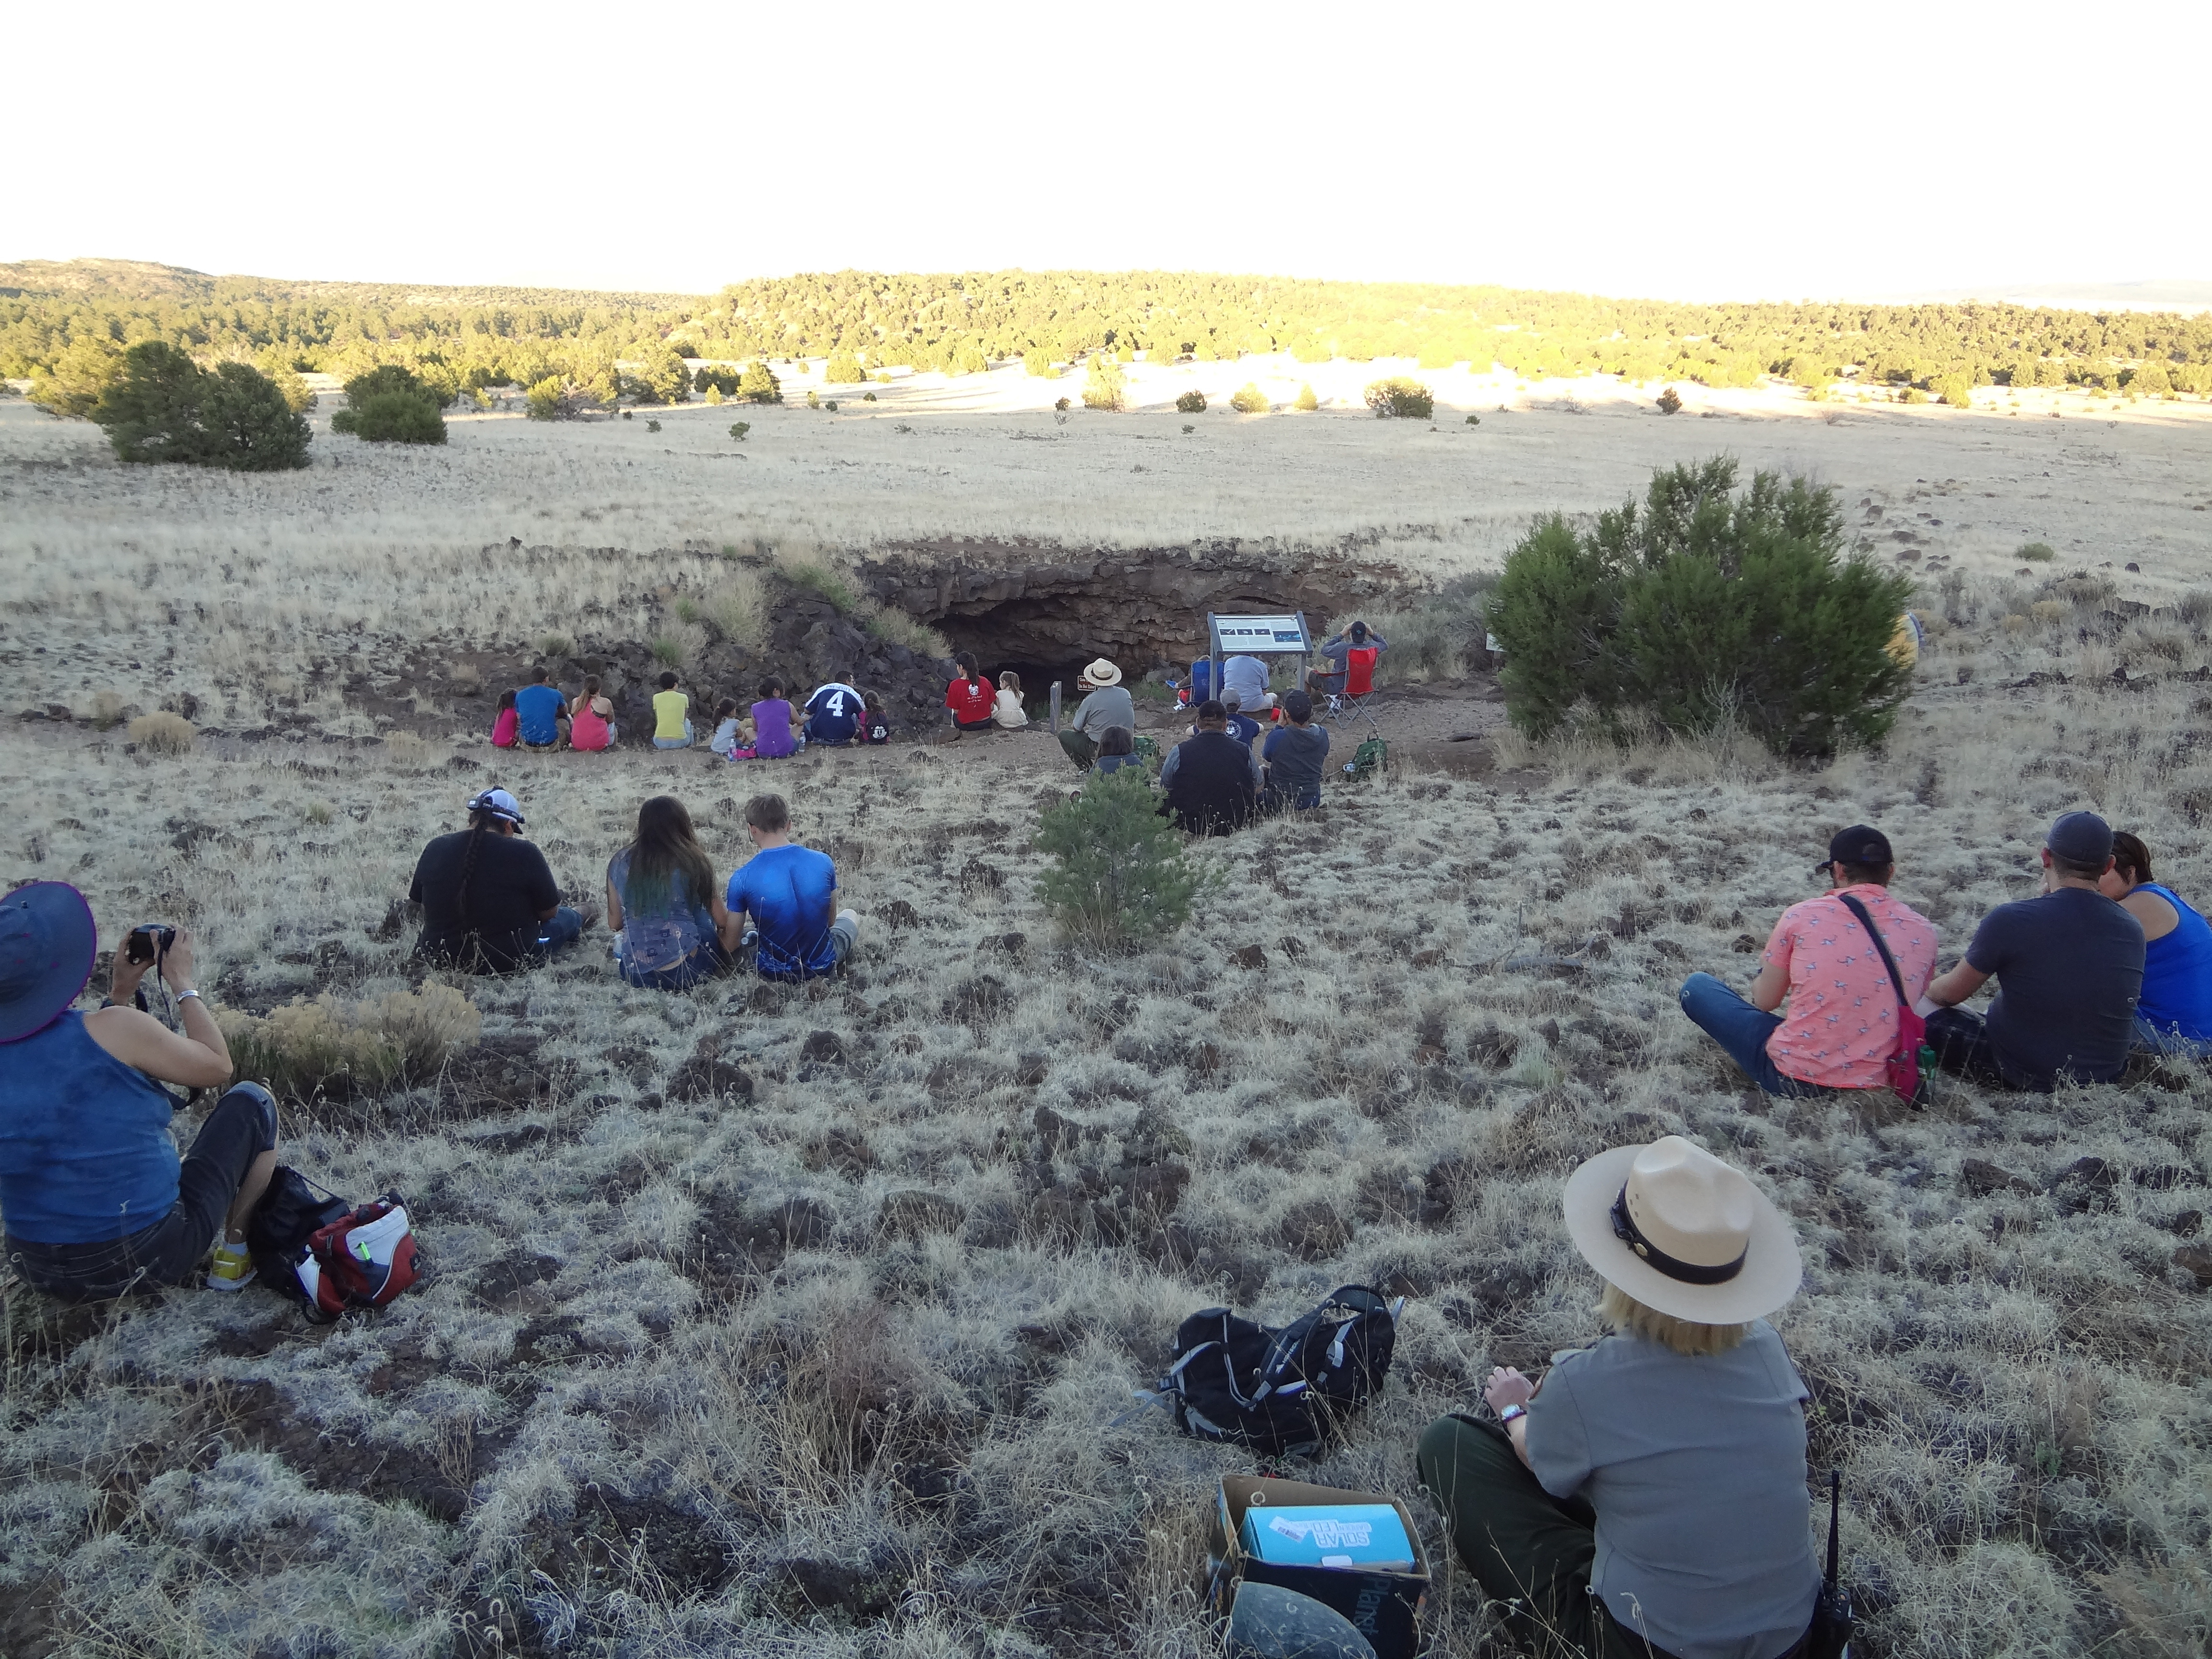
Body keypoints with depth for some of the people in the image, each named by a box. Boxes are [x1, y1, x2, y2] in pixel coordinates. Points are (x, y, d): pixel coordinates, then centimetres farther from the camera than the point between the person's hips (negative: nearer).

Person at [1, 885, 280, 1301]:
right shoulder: (116, 1028, -21)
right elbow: (218, 1067, -4)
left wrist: (121, 993, 18)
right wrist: (182, 983, 6)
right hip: (151, 1260, -6)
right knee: (252, 1102, 16)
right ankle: (235, 1253, 20)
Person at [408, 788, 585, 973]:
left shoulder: (434, 849, -3)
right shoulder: (524, 853, -17)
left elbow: (414, 903, 12)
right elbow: (549, 913, -5)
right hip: (509, 962, -5)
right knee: (567, 916, 26)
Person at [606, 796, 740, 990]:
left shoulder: (619, 862, 5)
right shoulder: (692, 862, -4)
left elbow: (614, 923, 13)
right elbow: (722, 921, 3)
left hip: (632, 973, 4)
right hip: (683, 972, -4)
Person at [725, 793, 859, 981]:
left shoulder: (742, 878, -18)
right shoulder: (823, 862, -12)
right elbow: (830, 920, 2)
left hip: (772, 971, 0)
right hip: (822, 964, 0)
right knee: (850, 916, 32)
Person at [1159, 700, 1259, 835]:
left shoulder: (1179, 752, -10)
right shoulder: (1245, 751, -6)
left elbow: (1164, 788, 4)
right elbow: (1258, 787, 9)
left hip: (1191, 826, 0)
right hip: (1239, 826, 0)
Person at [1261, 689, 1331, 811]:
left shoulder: (1277, 737, -23)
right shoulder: (1322, 735, -11)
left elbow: (1266, 757, 0)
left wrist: (1280, 726, -1)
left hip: (1280, 803, -5)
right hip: (1312, 802, 5)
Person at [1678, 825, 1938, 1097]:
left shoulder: (1802, 916, -10)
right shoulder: (1923, 931, -2)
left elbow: (1764, 1002, -2)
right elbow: (1910, 1003, 13)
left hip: (1793, 1079, -5)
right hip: (1877, 1083, 5)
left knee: (1697, 986, 12)